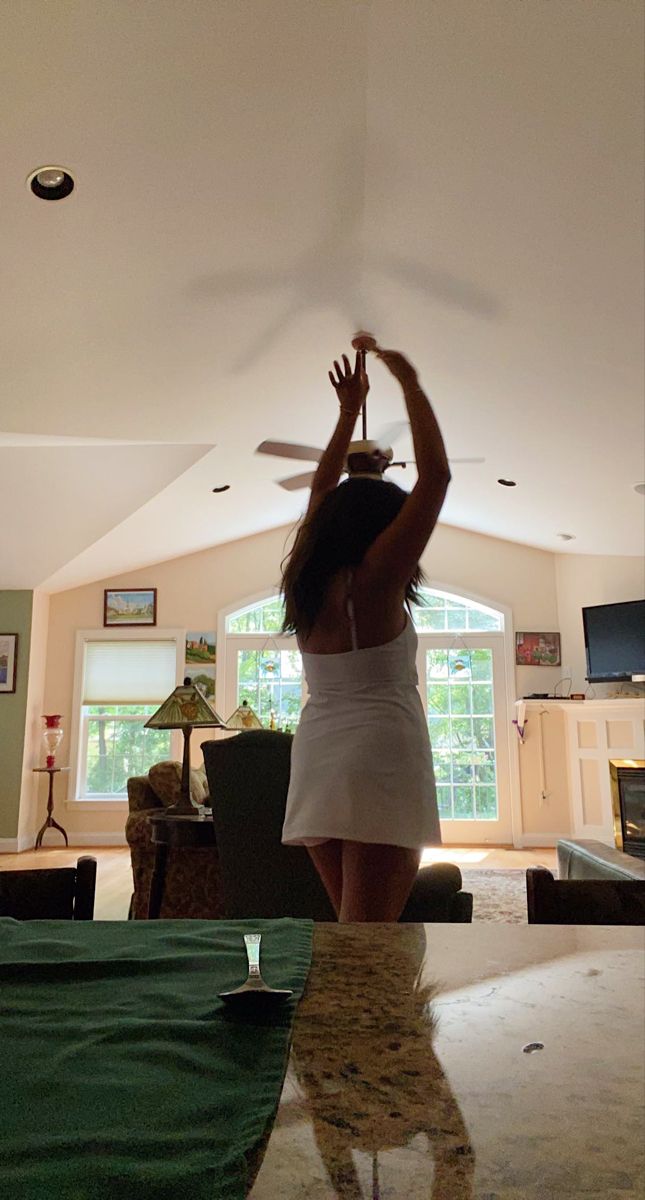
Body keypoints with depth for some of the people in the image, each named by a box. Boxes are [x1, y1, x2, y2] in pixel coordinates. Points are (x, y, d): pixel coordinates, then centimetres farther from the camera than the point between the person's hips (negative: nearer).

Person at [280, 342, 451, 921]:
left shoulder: (306, 579, 10)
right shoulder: (375, 580, -7)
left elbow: (323, 490, 25)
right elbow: (435, 474, -7)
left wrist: (350, 408, 31)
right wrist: (410, 383, 4)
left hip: (315, 750, 8)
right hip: (380, 751, -7)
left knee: (354, 929, 17)